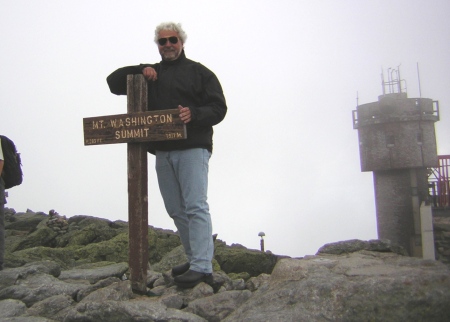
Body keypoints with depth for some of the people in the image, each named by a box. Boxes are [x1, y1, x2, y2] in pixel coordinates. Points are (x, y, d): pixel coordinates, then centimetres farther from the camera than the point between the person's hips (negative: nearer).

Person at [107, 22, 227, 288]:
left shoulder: (198, 72, 7)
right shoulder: (150, 74, 20)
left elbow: (219, 107, -1)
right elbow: (113, 82, 16)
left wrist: (194, 114, -21)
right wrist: (140, 70, 0)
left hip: (193, 148, -6)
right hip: (162, 151, 6)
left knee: (196, 206, -13)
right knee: (176, 210, 9)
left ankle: (202, 267, -17)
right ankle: (195, 259, 19)